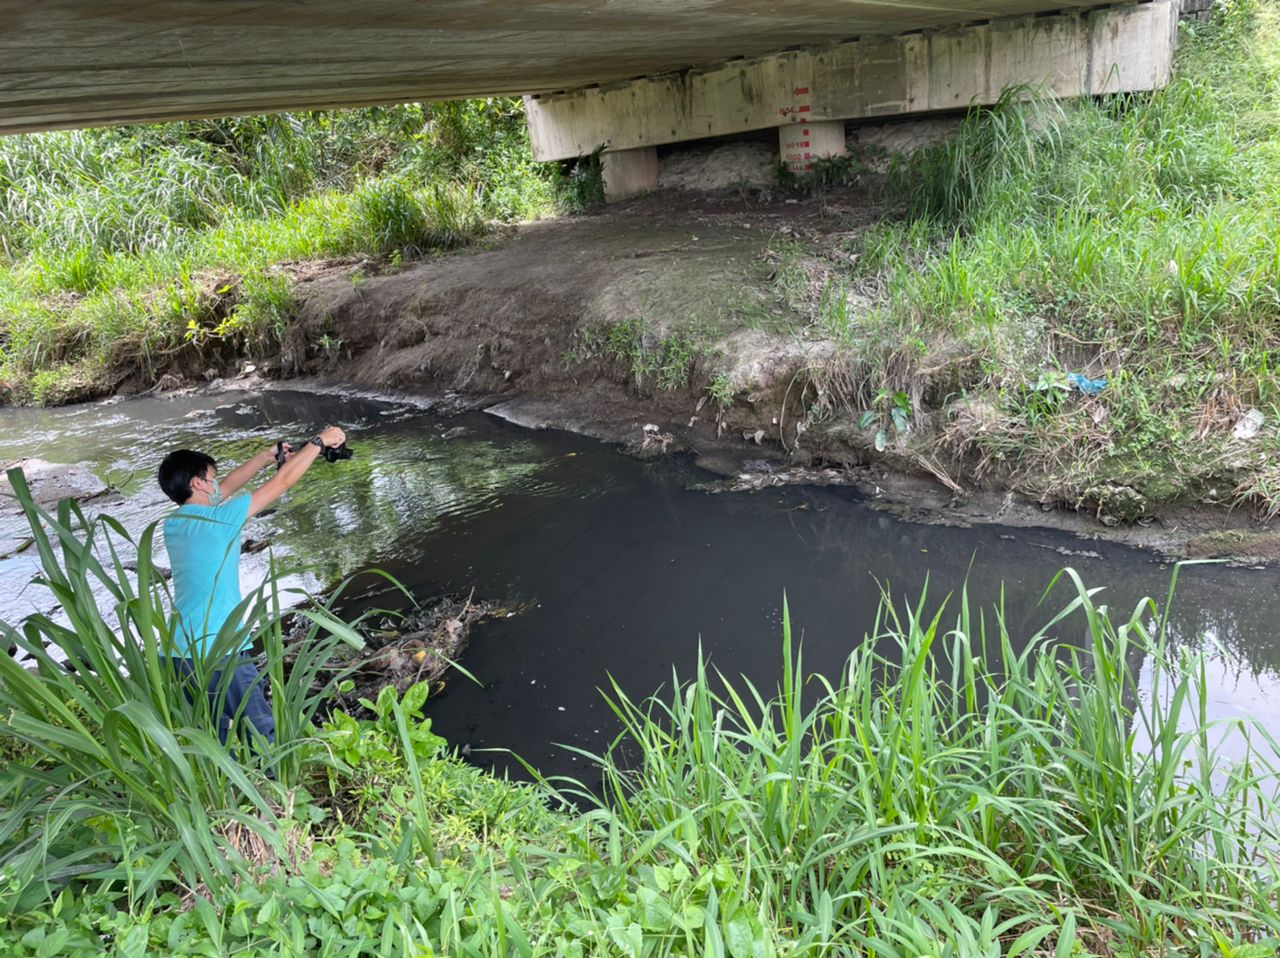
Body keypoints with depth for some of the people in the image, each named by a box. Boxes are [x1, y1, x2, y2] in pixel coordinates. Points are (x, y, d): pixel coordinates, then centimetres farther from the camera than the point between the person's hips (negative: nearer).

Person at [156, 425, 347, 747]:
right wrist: (320, 441, 2)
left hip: (182, 652, 8)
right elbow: (283, 481, -8)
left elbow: (226, 488, 20)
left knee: (213, 739, 17)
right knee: (264, 734, 5)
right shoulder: (217, 520, -14)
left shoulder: (173, 523, 6)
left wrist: (270, 454, 21)